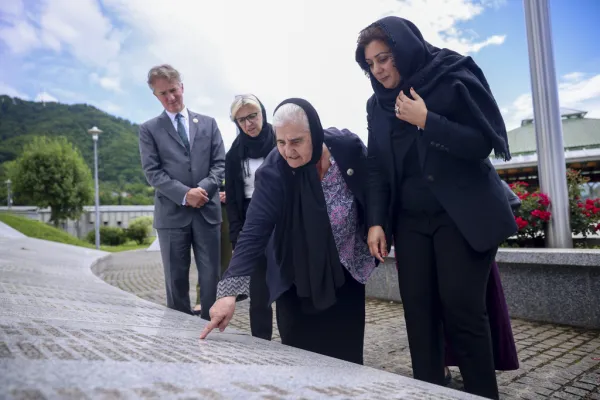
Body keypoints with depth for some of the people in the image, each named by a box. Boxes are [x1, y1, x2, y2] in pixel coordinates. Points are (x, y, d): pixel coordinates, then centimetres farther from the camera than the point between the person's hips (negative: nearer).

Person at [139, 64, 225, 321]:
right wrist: (185, 194, -16)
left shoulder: (208, 123, 12)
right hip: (172, 213, -1)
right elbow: (152, 172, -3)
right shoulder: (149, 129, 6)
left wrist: (204, 188, -13)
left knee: (211, 277, 5)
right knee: (176, 280, 7)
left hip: (207, 211, 1)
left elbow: (220, 163, 5)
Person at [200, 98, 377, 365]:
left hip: (347, 270, 2)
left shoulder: (349, 146, -18)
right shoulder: (272, 173, -25)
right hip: (298, 279, -2)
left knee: (347, 354, 12)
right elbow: (254, 232, -30)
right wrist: (230, 291, -39)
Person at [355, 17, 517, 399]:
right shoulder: (378, 104, 8)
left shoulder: (454, 78, -5)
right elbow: (378, 168, 7)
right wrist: (377, 221, -2)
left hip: (464, 215, -4)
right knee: (419, 309, 0)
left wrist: (427, 120, -19)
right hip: (410, 220, 4)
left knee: (462, 308, -6)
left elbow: (483, 143, -11)